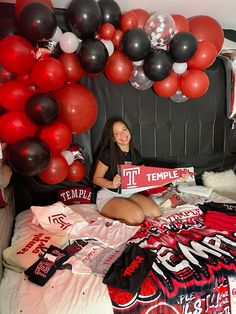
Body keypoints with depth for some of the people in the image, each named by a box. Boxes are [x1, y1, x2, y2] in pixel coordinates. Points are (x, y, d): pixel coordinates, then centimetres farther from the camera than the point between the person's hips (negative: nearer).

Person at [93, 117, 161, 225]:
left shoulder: (135, 154, 4)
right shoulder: (108, 154, -13)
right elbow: (96, 179, -8)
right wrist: (112, 184, -27)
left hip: (129, 193, 6)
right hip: (108, 196, -6)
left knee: (156, 212, -14)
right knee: (138, 216, -28)